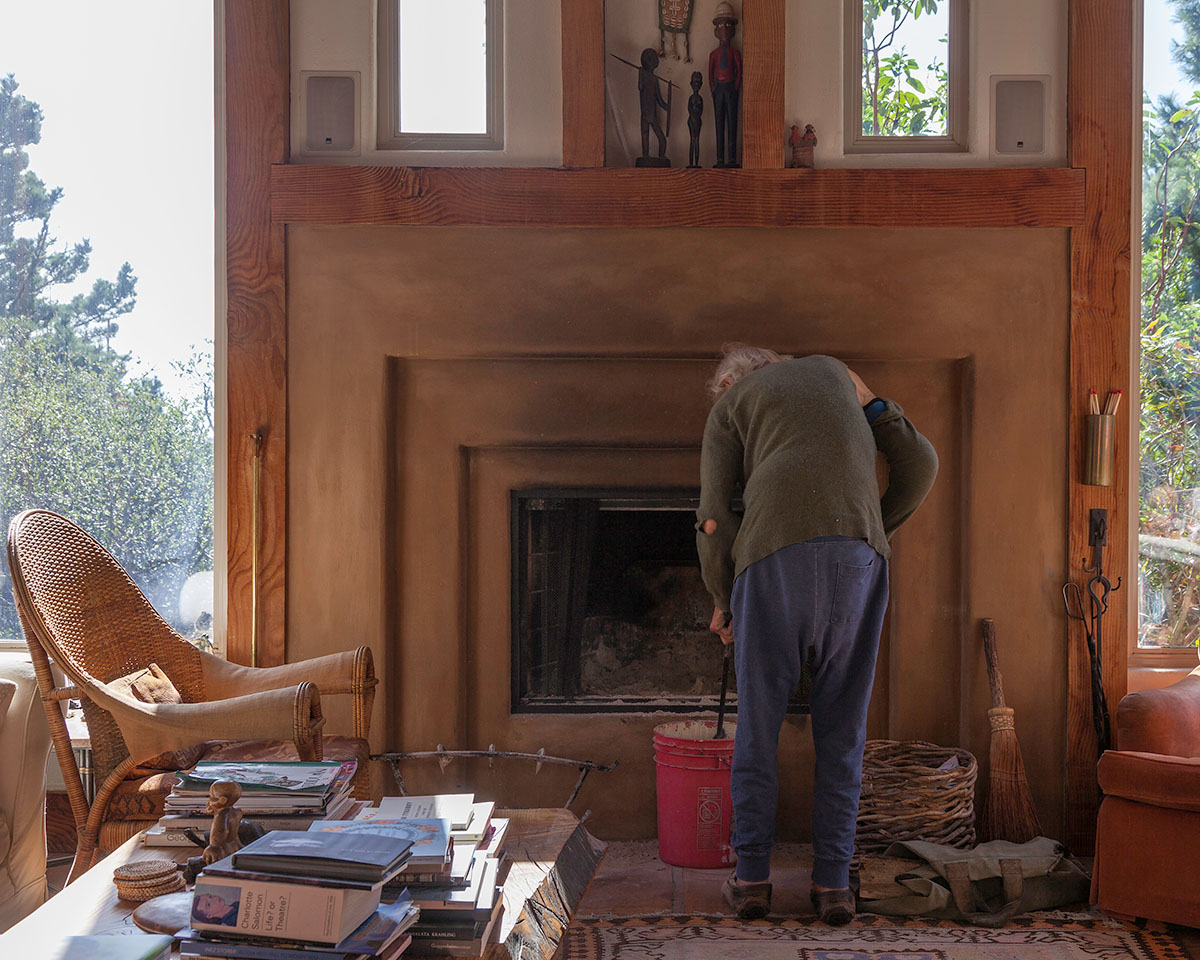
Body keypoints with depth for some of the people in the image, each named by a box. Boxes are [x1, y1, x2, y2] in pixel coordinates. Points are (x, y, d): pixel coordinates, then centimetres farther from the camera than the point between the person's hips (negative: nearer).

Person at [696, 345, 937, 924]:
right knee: (841, 730, 11)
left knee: (757, 726, 10)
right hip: (857, 555, 2)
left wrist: (722, 602, 20)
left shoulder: (728, 406, 21)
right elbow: (919, 464, 22)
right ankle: (833, 883, 13)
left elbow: (714, 519, 6)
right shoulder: (833, 372, 30)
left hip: (773, 555, -2)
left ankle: (752, 876, 15)